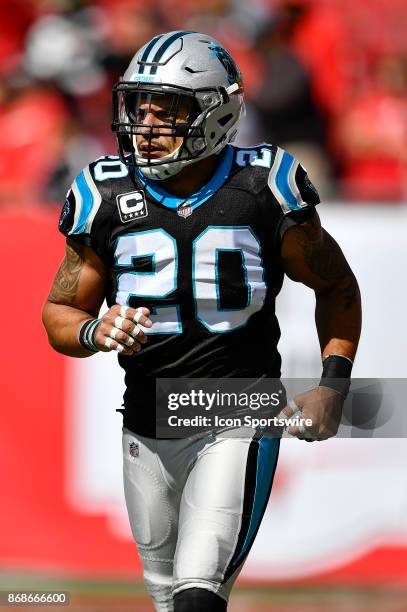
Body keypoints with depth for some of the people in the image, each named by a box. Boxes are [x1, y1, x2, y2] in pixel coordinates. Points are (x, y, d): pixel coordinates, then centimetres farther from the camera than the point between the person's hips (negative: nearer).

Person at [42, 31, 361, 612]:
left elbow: (336, 287, 5)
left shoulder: (262, 188, -9)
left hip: (242, 423, -4)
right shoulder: (107, 198, -4)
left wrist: (334, 382, -6)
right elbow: (60, 313, 5)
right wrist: (95, 332, -18)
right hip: (148, 428, 4)